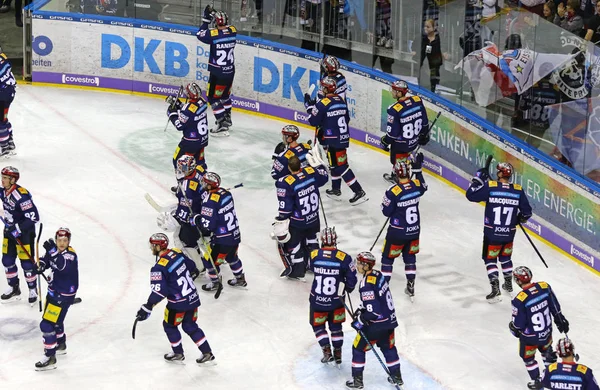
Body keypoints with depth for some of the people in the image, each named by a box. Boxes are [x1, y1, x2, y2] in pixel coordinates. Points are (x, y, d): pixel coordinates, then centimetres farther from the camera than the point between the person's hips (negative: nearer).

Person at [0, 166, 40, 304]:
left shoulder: (22, 195, -28)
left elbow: (33, 217, -30)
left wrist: (18, 228, -31)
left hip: (24, 233, -8)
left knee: (27, 263, 0)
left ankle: (33, 290, 18)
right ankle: (14, 289, 28)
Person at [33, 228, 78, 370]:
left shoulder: (70, 255, -24)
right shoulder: (54, 249, -2)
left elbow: (63, 266, -44)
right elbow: (46, 260, 15)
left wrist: (53, 251, -54)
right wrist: (40, 265, -7)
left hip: (64, 295, -9)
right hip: (54, 290, 9)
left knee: (47, 324, -12)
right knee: (55, 319, 28)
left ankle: (50, 358, -5)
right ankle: (60, 344, 52)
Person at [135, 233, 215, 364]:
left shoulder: (159, 268, -22)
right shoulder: (177, 253, 0)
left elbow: (159, 292, -25)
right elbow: (192, 266, 14)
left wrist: (147, 308, -18)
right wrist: (195, 272, 34)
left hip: (178, 303, -7)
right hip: (193, 298, 7)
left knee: (169, 325, 18)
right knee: (190, 326, 21)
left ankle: (178, 354, 31)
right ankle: (207, 354, 22)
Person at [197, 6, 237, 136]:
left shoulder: (214, 34, -20)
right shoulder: (232, 30, -3)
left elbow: (200, 35, -2)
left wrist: (206, 20, 4)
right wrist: (215, 14, 16)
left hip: (218, 73, -7)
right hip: (230, 71, 7)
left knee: (213, 97, 2)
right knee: (225, 95, 26)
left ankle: (222, 126, -5)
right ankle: (227, 119, 41)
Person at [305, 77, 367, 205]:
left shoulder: (322, 104, -16)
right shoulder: (341, 100, 8)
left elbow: (313, 121, -10)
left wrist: (309, 106, 2)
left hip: (332, 140, -9)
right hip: (343, 137, 9)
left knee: (341, 166, -6)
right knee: (334, 163, 22)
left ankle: (359, 192, -11)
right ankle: (336, 190, 32)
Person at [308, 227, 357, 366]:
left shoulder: (314, 255, -14)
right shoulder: (344, 258, -18)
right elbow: (351, 280, -9)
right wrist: (348, 289, 12)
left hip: (317, 300, 0)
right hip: (336, 301, 0)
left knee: (318, 326, 21)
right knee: (336, 327, 22)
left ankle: (327, 351, 11)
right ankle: (337, 354, 27)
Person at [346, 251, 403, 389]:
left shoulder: (366, 284, -25)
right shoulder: (377, 274, 3)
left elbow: (373, 310, -27)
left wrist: (360, 321, -15)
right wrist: (361, 309, 14)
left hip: (376, 324, -8)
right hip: (389, 320, 8)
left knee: (358, 348, 8)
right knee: (388, 347, 24)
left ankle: (357, 380, 15)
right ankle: (396, 377, 34)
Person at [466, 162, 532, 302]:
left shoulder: (489, 186, -14)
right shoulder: (518, 190, -5)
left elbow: (471, 195, -9)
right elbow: (527, 212, 1)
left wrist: (478, 179, 1)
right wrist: (519, 219, 23)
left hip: (491, 233, -3)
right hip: (509, 233, 3)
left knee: (490, 259, 9)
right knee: (505, 257, 25)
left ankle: (495, 289, -1)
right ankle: (508, 284, 37)